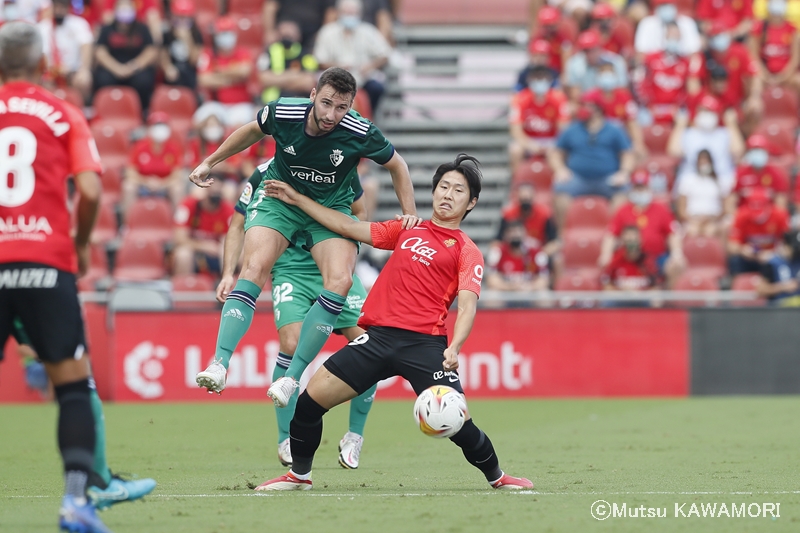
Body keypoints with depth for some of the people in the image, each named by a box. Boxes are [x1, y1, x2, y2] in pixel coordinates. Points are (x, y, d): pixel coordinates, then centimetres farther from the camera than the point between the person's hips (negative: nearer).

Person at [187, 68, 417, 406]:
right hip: (280, 198, 0)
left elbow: (396, 165, -1)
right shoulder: (282, 113, -20)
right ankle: (219, 365, -31)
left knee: (340, 281, -25)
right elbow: (253, 131, 6)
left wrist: (410, 215, -5)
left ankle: (291, 378, -22)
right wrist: (211, 162, 14)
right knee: (254, 268, -25)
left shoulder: (360, 134, -22)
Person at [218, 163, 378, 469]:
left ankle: (355, 437, 9)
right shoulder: (265, 174, -5)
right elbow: (239, 225, 5)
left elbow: (359, 213, 15)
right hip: (291, 269, -2)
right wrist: (228, 274, -4)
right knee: (292, 343, -23)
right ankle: (286, 441, -5)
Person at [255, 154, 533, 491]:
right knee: (312, 396, -4)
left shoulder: (466, 252, 5)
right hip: (378, 336, 4)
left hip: (425, 343, -4)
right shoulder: (407, 230, 20)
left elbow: (467, 306, -8)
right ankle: (299, 475, 16)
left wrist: (454, 348, -26)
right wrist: (296, 199, 29)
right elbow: (349, 227, 27)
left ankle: (497, 478, 9)